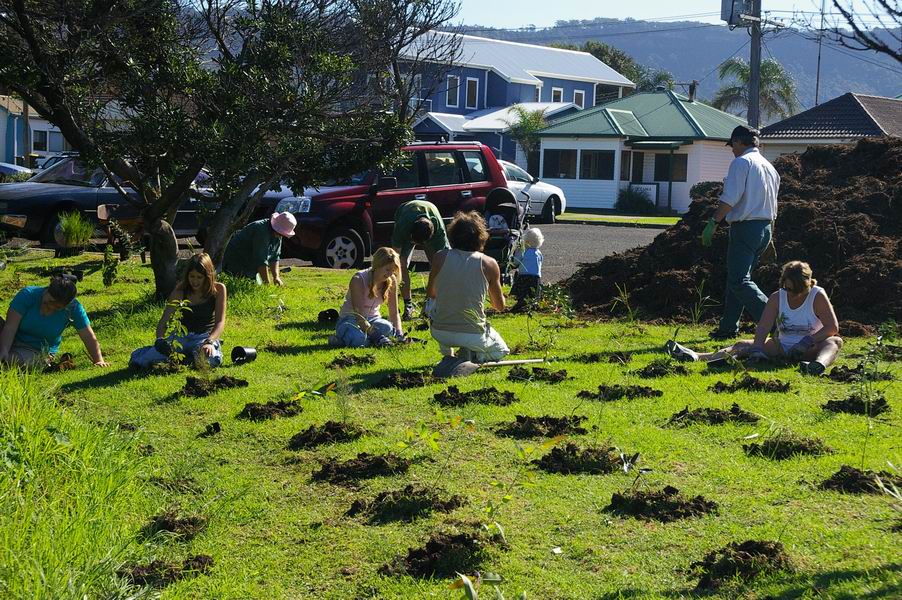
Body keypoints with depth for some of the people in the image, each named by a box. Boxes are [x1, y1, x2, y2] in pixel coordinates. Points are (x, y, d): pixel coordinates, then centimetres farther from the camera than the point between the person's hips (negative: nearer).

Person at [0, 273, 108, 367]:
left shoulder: (73, 308, -15)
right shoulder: (28, 294, -16)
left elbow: (90, 338, -10)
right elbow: (10, 327, -21)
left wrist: (99, 361, -18)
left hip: (38, 352, -1)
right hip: (9, 343, 2)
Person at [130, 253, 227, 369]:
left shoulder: (218, 290, -7)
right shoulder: (180, 292, -5)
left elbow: (220, 322, -12)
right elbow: (164, 321, -10)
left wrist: (209, 342, -31)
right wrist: (160, 340, -32)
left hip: (205, 336, 0)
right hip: (181, 335, 0)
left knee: (212, 360, -38)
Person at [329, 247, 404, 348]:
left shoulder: (391, 281, -6)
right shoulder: (358, 280, -22)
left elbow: (394, 313, -1)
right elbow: (358, 314, -26)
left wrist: (399, 334, -18)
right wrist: (376, 335, -36)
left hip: (372, 320, 5)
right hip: (350, 320, -5)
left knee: (387, 328, -34)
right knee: (358, 339, -42)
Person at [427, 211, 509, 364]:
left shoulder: (440, 257, -4)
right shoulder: (488, 264, -8)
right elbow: (500, 306, 4)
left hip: (440, 332, 2)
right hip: (473, 336, -2)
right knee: (501, 352, 29)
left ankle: (447, 354, 26)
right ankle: (474, 356, -3)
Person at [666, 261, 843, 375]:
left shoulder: (818, 296, -8)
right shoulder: (777, 298, 1)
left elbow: (833, 327, -15)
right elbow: (763, 327, -10)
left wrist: (807, 342, -26)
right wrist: (757, 349, -28)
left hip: (809, 350, -3)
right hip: (782, 347, 3)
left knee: (834, 341, -33)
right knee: (744, 345, -13)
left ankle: (819, 364, -71)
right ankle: (697, 357, -32)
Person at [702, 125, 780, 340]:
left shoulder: (741, 162, -8)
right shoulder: (769, 167, 19)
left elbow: (730, 198, -20)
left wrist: (713, 223, -18)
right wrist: (769, 237, 30)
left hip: (745, 227, -9)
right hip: (764, 228, 9)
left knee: (739, 281, -11)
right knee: (736, 278, 16)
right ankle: (728, 327, 19)